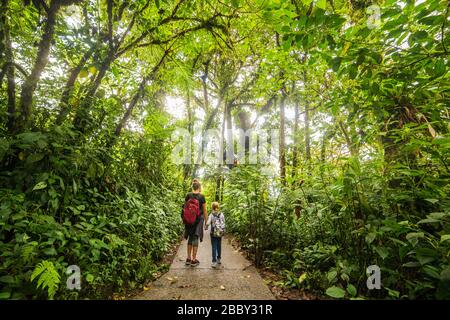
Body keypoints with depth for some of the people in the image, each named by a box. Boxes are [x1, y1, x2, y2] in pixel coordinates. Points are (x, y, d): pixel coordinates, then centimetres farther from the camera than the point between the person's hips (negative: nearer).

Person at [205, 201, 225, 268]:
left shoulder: (211, 215, -7)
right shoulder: (222, 215, 1)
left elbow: (208, 223, -18)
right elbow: (224, 223, 0)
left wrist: (205, 227, -4)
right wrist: (223, 230, 10)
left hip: (213, 233, -3)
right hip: (220, 233, 3)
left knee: (214, 247, -1)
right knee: (219, 246, 18)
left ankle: (214, 262, -6)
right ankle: (218, 259, 32)